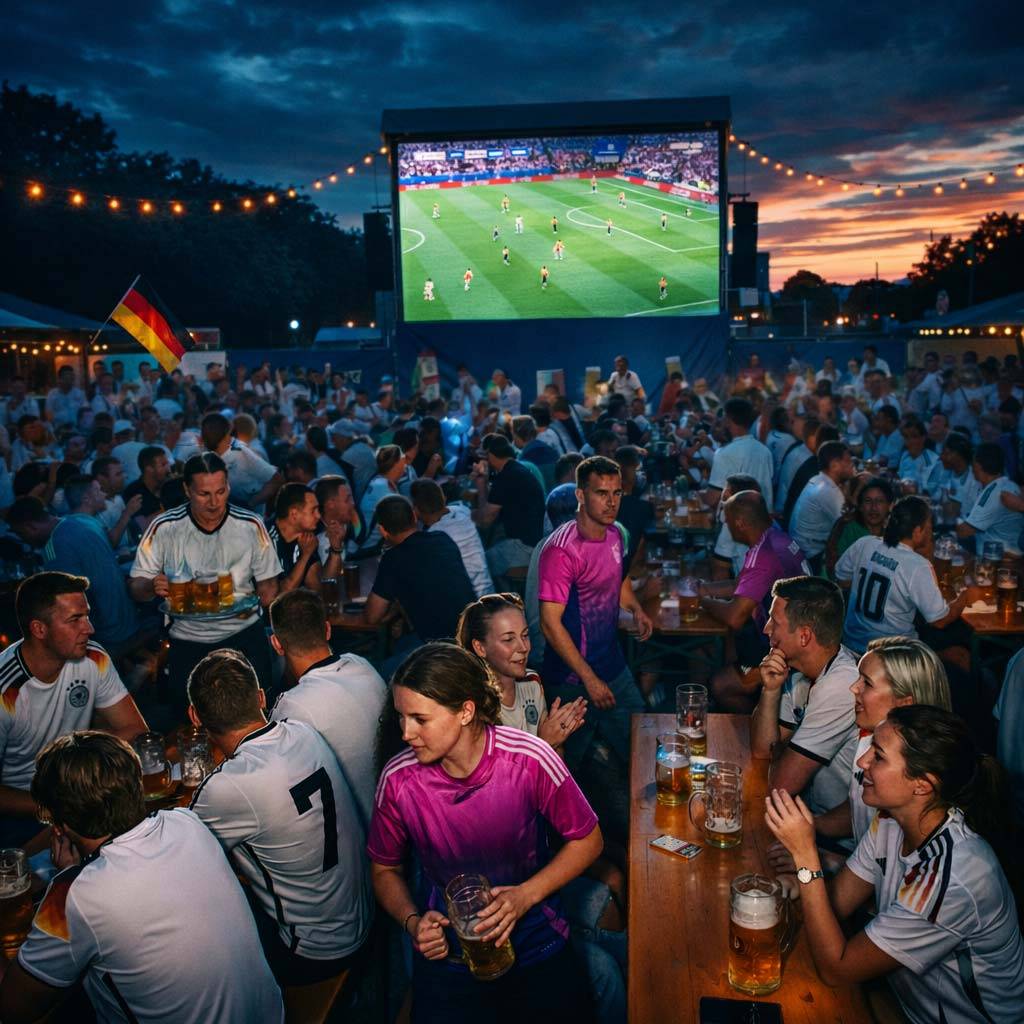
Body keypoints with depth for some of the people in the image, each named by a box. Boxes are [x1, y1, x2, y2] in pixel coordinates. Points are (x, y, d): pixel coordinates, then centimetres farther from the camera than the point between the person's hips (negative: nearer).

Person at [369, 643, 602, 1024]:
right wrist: (412, 922, -15)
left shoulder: (530, 759, -20)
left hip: (534, 938, 0)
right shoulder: (398, 779, -14)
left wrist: (526, 895, -18)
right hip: (445, 948, 1)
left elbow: (587, 840, -6)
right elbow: (385, 869, 3)